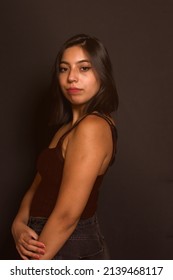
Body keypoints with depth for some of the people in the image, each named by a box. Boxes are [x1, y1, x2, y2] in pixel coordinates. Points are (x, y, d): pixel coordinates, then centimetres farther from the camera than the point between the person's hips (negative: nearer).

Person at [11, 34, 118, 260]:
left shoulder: (92, 127, -24)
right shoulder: (70, 127, 5)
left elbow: (66, 216, -26)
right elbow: (38, 187, 4)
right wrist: (19, 224, -13)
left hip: (69, 251, -8)